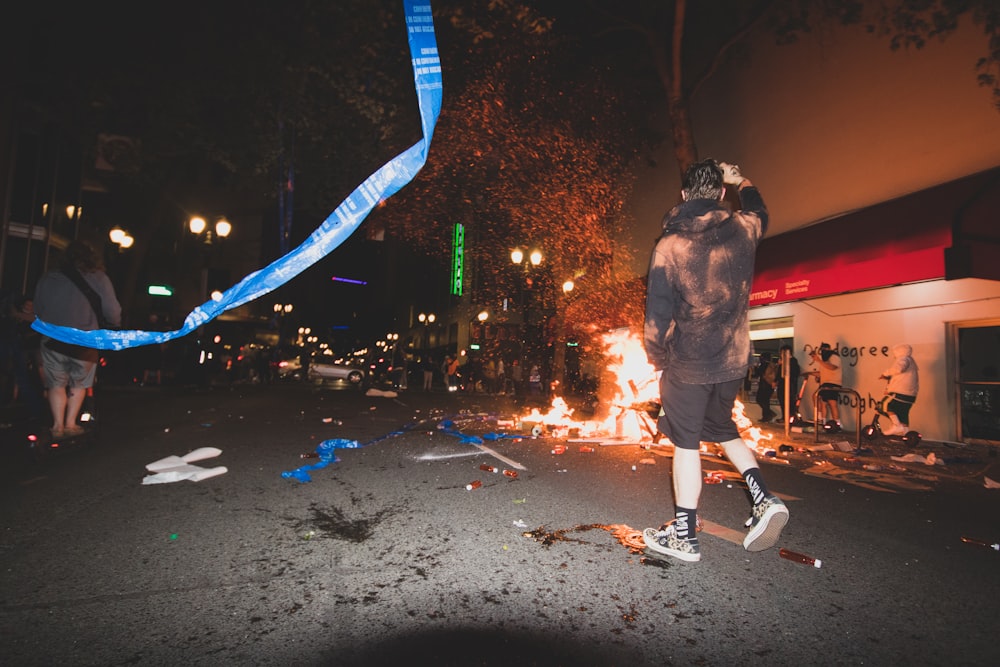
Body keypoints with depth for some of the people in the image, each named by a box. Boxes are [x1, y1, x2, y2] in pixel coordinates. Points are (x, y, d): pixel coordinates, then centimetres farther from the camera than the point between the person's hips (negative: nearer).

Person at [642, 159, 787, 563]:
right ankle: (763, 499, 13)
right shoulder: (742, 230, 0)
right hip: (733, 359, 5)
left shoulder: (669, 245, -11)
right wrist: (741, 181, 44)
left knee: (686, 443, 5)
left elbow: (658, 315, -13)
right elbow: (760, 213, 28)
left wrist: (657, 359, 1)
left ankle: (685, 536, 13)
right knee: (722, 428, 25)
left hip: (688, 362, -4)